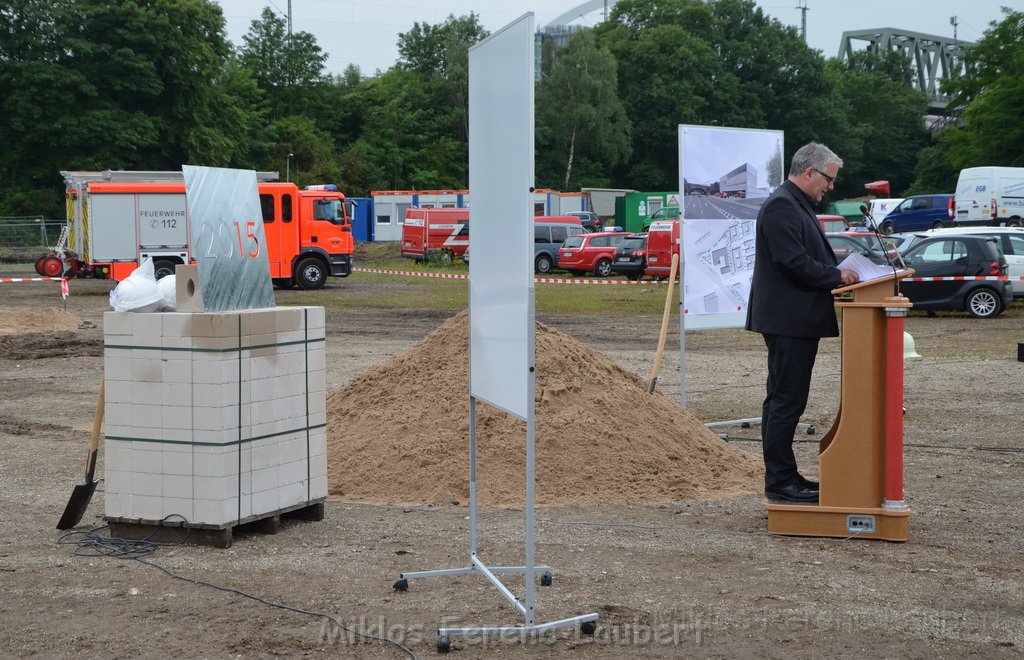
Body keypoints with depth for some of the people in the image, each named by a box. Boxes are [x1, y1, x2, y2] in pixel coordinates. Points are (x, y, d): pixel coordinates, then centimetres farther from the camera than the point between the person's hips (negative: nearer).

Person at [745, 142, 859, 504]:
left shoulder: (797, 204, 18)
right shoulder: (781, 206, -16)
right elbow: (794, 262, -23)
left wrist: (838, 272, 8)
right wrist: (836, 275, -12)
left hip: (796, 320, 11)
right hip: (788, 320, -11)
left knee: (783, 400, 14)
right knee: (786, 400, -8)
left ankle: (782, 475, 21)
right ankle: (779, 482, -3)